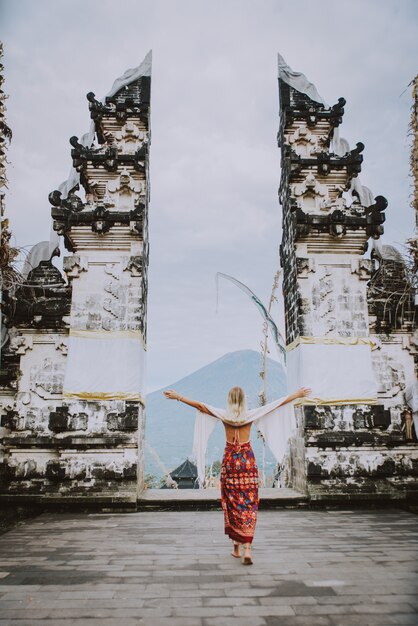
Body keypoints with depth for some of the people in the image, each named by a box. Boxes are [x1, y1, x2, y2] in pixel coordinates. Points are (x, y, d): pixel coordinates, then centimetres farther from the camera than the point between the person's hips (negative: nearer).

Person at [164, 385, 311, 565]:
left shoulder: (223, 415, -4)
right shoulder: (251, 414, -5)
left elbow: (200, 405, -3)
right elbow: (279, 403, 0)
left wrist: (178, 396, 3)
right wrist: (297, 394, 7)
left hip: (230, 460, 1)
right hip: (248, 460, -1)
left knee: (232, 503, 12)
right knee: (249, 504, 3)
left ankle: (237, 547, 20)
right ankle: (247, 549, -6)